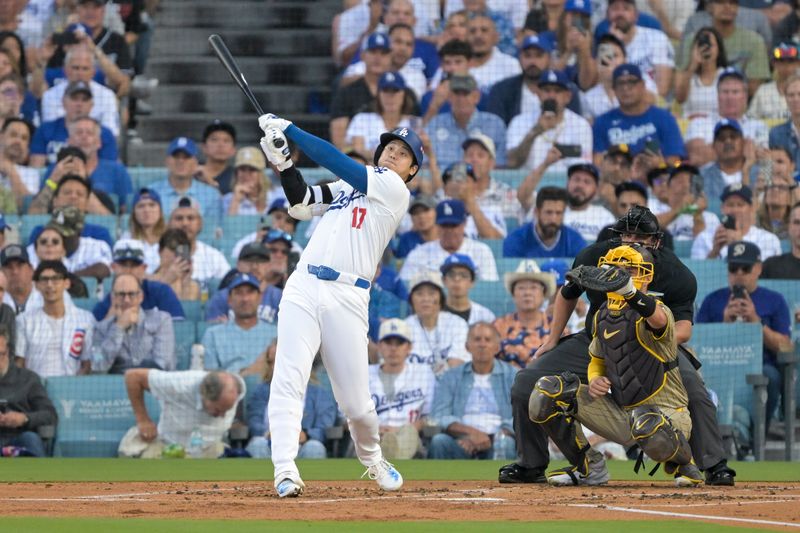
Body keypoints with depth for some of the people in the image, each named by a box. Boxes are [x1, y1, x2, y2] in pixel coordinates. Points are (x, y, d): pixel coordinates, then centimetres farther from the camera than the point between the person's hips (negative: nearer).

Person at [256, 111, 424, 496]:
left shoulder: (395, 190, 4)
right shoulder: (346, 187, 23)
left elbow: (339, 163, -2)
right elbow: (302, 200, 13)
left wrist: (289, 129, 1)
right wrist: (281, 162, -3)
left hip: (347, 298, -4)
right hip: (303, 290, 4)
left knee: (355, 400, 1)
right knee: (288, 380, -14)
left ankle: (372, 458, 30)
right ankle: (285, 471, -19)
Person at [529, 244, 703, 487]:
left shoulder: (645, 314, -18)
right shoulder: (603, 315, 6)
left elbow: (657, 318, -45)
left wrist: (625, 286, -67)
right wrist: (595, 380, -7)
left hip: (666, 412, -7)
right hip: (621, 412, 7)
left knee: (647, 424, -44)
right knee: (546, 393, -6)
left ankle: (683, 464, -7)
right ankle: (587, 467, 8)